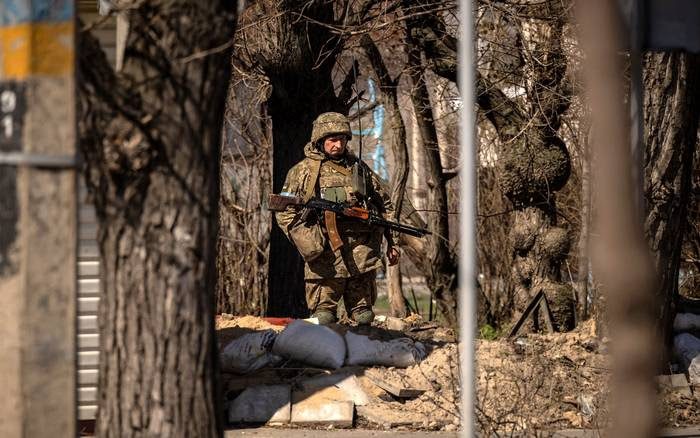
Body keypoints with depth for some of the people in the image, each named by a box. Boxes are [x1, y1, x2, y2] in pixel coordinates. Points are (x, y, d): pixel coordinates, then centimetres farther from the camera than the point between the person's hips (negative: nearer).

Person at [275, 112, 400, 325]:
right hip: (325, 257, -3)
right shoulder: (303, 171, 6)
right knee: (324, 317, -3)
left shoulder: (358, 167, 16)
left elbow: (385, 205, 21)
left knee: (363, 316, 5)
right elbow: (285, 212, 3)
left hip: (362, 252, 3)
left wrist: (392, 242, 16)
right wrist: (308, 243, -11)